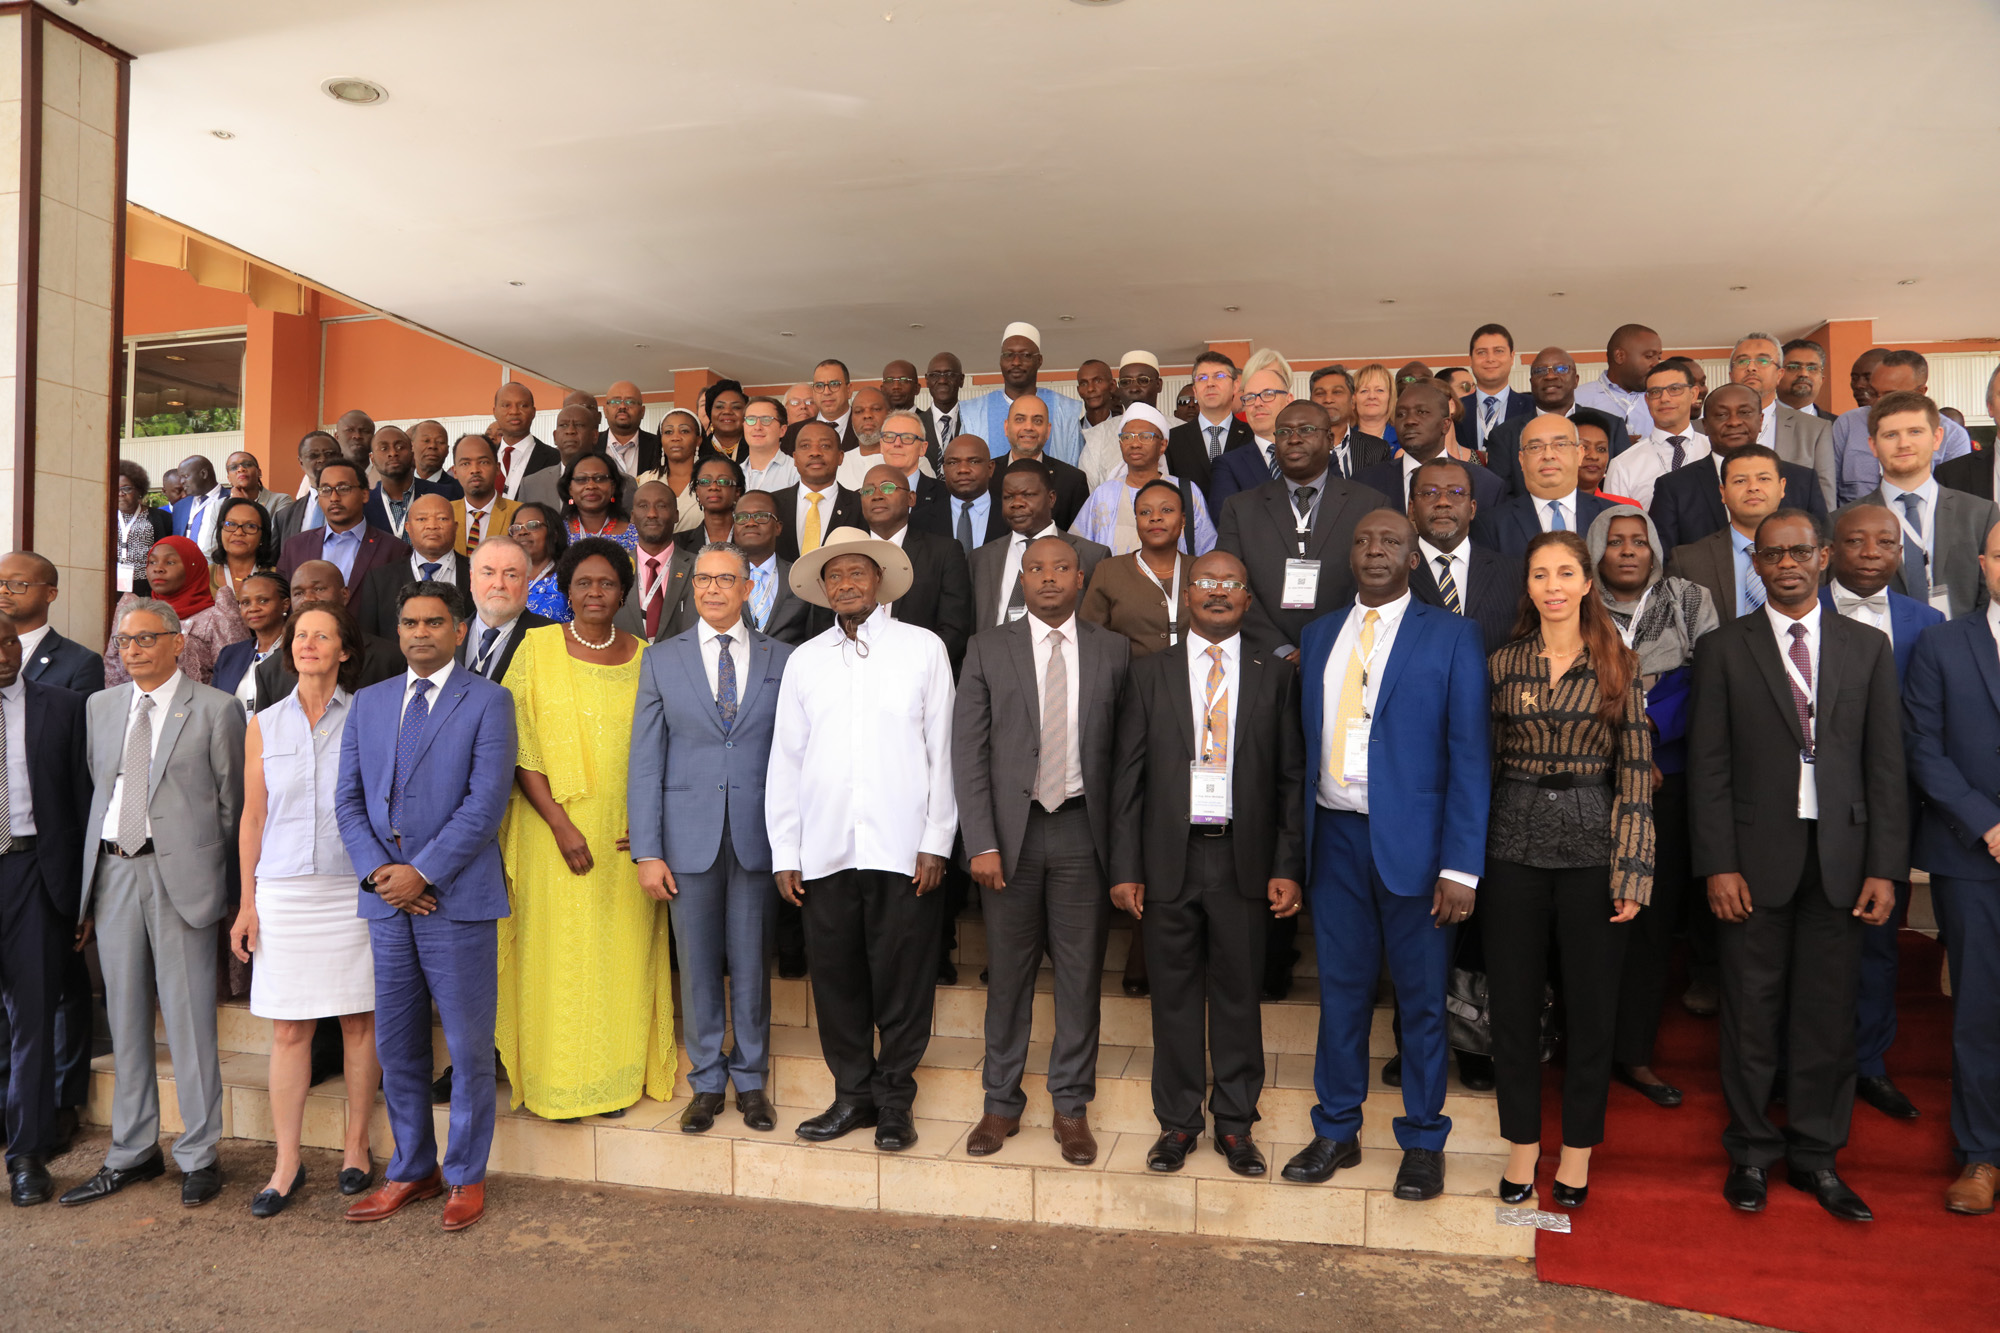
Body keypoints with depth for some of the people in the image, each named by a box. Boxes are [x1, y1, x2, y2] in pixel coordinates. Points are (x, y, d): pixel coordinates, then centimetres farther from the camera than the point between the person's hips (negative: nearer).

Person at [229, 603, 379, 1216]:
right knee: (289, 1028, 3)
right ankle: (287, 1162, 13)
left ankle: (356, 1145, 17)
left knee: (359, 1022, 4)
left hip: (355, 888, -1)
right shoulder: (265, 726, 9)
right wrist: (247, 902, 7)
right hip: (284, 890, 2)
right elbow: (253, 816, 10)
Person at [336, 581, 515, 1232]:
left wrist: (421, 872, -14)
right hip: (387, 904, 5)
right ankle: (411, 1170, 29)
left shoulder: (488, 701, -2)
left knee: (469, 1048, 4)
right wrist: (378, 870, -7)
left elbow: (486, 801, -10)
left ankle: (466, 1177, 20)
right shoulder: (368, 703, 13)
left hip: (458, 899, -4)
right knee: (396, 1047, 13)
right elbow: (348, 797, 9)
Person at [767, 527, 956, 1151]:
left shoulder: (923, 648, 5)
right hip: (824, 850, 3)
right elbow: (785, 759, 12)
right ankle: (853, 1094, 24)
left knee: (902, 979, 3)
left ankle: (894, 1100, 19)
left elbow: (942, 749, 2)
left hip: (903, 848, -2)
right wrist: (785, 852, 7)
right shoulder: (804, 660, 12)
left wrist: (936, 841, -4)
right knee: (836, 977, 8)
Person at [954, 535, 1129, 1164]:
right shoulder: (988, 648, 4)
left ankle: (1071, 1107, 20)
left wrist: (1124, 844, -3)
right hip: (1011, 829, 0)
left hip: (1082, 829, 1)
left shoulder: (1114, 650, 6)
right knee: (1008, 972, 8)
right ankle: (1002, 1103, 22)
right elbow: (968, 751, -1)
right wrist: (981, 843, -9)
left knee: (1080, 974, 6)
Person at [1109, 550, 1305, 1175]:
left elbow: (1292, 778, 4)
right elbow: (1127, 777, 3)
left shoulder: (1275, 675, 5)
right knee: (1174, 995, 8)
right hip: (1169, 859, 0)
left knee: (1239, 994, 8)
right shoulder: (1150, 674, 5)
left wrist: (1287, 866, -3)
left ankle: (1235, 1123, 24)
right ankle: (1177, 1121, 23)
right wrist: (1125, 869, -3)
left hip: (1243, 860, 0)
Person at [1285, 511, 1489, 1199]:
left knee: (1422, 996, 7)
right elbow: (1306, 743, 10)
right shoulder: (1317, 635, 12)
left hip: (1413, 840, -3)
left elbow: (1470, 755, -6)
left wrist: (1461, 866, -12)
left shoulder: (1451, 636, -1)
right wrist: (1295, 845, 4)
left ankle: (1423, 1143, 23)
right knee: (1340, 988, 11)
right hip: (1336, 838, 3)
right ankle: (1336, 1132, 26)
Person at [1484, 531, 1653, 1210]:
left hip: (1591, 848, -1)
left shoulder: (1619, 668, 1)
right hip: (1514, 846, 1)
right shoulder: (1503, 665, 5)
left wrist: (1632, 872, -7)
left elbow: (1635, 776, -2)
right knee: (1513, 1001, 8)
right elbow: (1486, 763, 6)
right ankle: (1522, 1143, 24)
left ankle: (1578, 1149, 25)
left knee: (1591, 1003, 8)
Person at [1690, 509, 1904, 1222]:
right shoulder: (1723, 649, 2)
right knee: (1752, 1010, 6)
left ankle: (1815, 1154, 24)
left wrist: (1885, 867, -2)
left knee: (1828, 1012, 8)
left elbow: (1886, 765, 5)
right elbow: (1708, 767, -2)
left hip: (1841, 858, 2)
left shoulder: (1869, 648, 8)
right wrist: (1719, 865, -9)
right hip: (1756, 856, -2)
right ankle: (1751, 1153, 22)